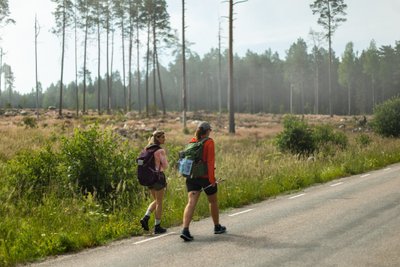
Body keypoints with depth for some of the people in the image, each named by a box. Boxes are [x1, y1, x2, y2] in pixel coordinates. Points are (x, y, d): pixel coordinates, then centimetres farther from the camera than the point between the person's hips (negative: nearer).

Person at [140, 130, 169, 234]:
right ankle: (157, 227, 8)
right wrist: (165, 157, 6)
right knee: (159, 202, 4)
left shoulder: (147, 149, 8)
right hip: (158, 176, -7)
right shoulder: (160, 150, -14)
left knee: (156, 200, 20)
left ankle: (145, 218, 2)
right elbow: (165, 166, -12)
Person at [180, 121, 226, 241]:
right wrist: (212, 178, -16)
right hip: (206, 177, -4)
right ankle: (217, 227, 32)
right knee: (213, 201, 17)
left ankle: (185, 230, -20)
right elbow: (210, 161, -16)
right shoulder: (209, 142, -10)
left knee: (191, 203, -5)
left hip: (191, 176, 4)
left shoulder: (192, 141, 7)